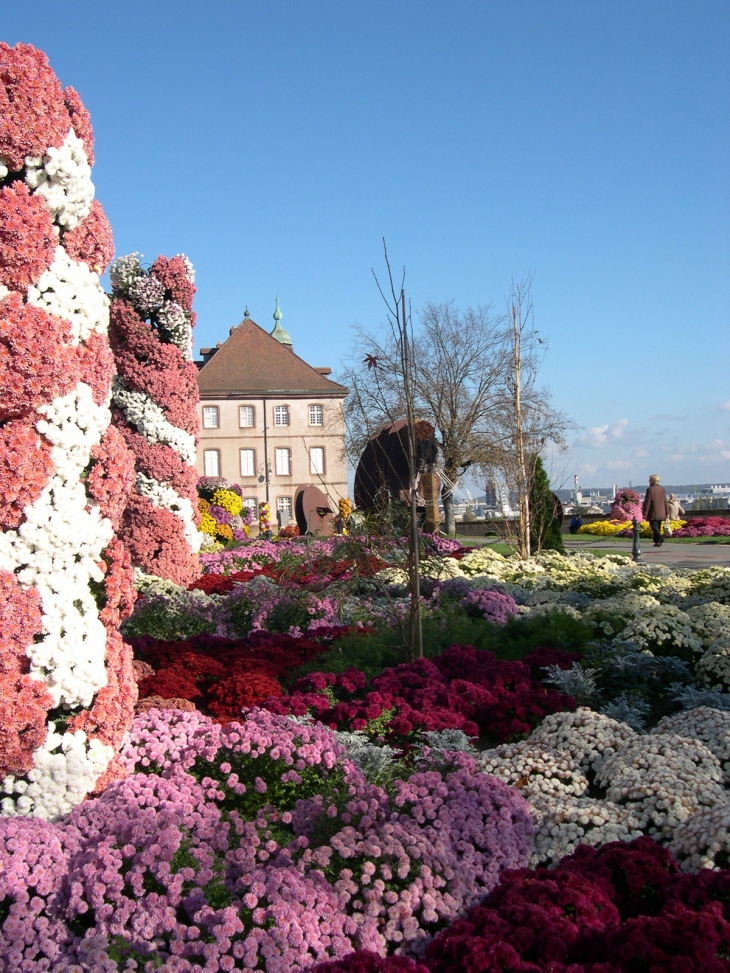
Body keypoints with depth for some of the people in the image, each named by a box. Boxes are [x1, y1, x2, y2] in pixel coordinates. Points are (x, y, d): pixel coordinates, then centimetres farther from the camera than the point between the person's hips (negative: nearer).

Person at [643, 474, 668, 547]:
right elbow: (665, 502, 14)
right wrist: (666, 513, 19)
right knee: (658, 527, 12)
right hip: (661, 513, 6)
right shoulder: (662, 489, 10)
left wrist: (645, 513, -9)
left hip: (653, 513, -6)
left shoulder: (650, 490, -10)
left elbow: (647, 502, -11)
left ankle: (660, 538, -25)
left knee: (654, 526, -5)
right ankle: (657, 542, 11)